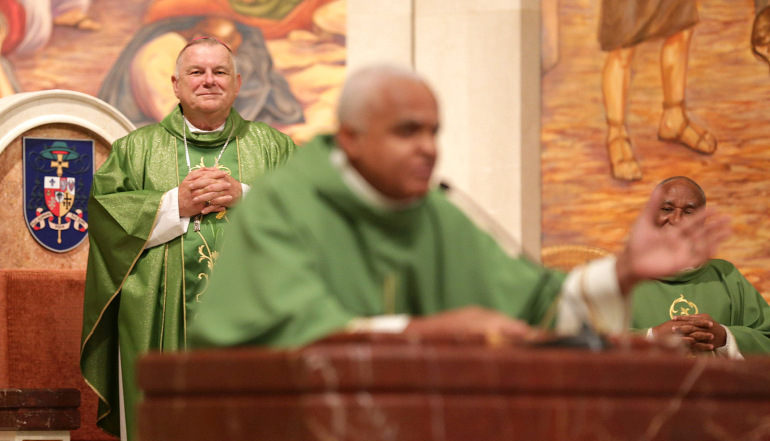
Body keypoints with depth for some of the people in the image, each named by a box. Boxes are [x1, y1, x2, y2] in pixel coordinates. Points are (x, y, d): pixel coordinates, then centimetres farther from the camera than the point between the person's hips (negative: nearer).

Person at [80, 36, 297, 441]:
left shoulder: (273, 146, 15)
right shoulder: (137, 148, 13)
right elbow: (103, 212, 1)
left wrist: (244, 196, -8)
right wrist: (176, 204, -8)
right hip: (161, 326, 0)